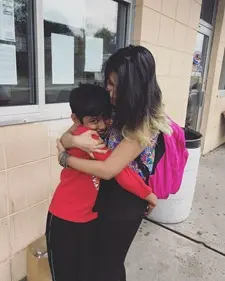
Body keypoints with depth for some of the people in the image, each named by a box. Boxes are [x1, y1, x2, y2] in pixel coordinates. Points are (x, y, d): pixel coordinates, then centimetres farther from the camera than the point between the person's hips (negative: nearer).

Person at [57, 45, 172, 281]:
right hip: (108, 195, 7)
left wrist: (65, 158, -16)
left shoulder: (144, 124, -25)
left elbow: (107, 170, -28)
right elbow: (65, 136, -2)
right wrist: (74, 140, -25)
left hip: (124, 203, -7)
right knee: (106, 258, 26)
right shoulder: (117, 111, -2)